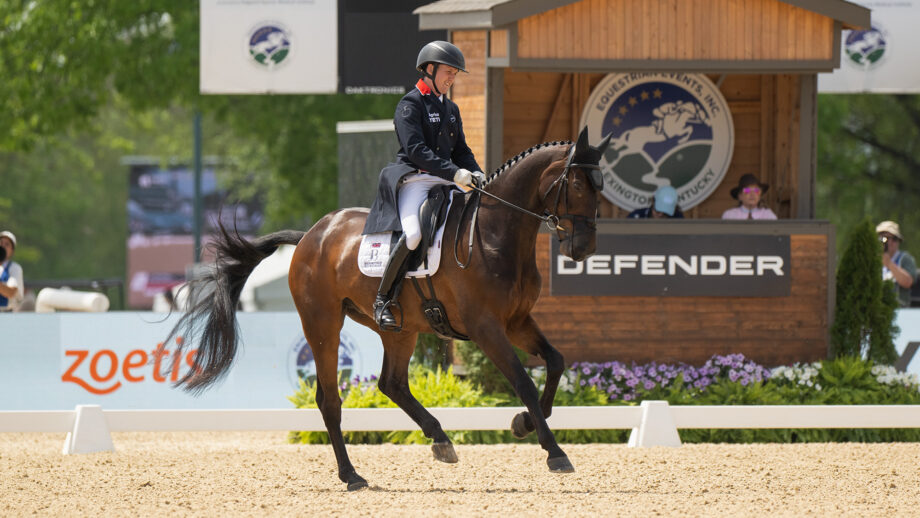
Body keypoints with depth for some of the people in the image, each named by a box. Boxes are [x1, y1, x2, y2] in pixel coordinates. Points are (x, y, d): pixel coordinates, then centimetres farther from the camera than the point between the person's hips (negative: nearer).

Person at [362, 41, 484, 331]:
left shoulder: (450, 109, 20)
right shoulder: (410, 105, -5)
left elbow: (460, 150, 22)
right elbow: (416, 150, -16)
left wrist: (475, 173, -1)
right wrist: (455, 173, -24)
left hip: (445, 184, 8)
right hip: (414, 179, -8)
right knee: (413, 233, -31)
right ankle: (383, 299, -19)